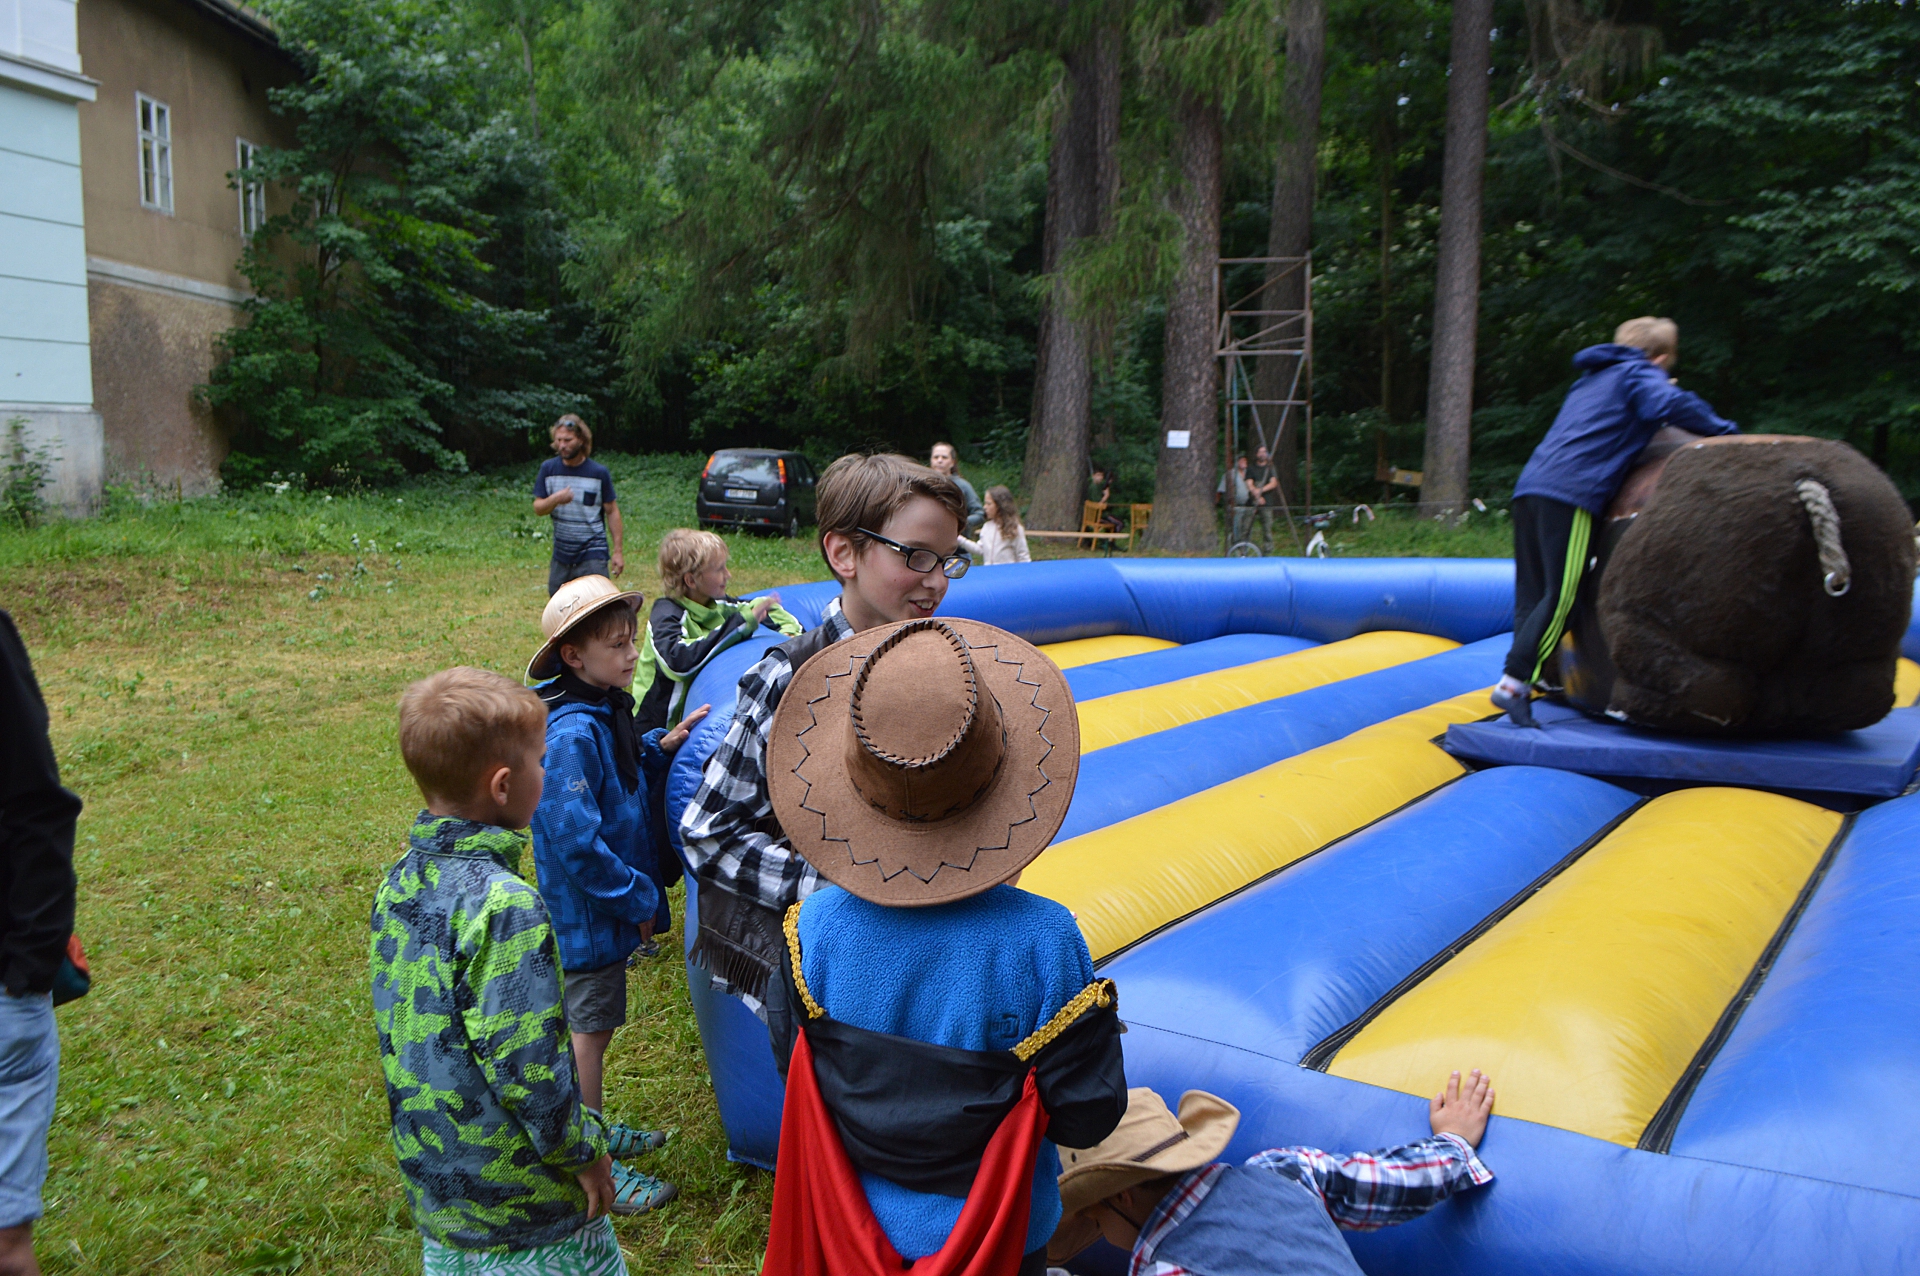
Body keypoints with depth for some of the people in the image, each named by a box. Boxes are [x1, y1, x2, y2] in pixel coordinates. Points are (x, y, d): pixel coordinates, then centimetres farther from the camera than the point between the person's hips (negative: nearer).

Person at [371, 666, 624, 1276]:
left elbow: (401, 1031, 8)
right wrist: (582, 1153, -12)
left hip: (431, 1180, 8)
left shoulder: (397, 884, -3)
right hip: (521, 1203, -7)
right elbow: (525, 1065, -26)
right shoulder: (505, 905, -27)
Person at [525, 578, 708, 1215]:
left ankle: (595, 1129, 42)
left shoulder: (607, 710, 3)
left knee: (595, 1024, 23)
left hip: (609, 908, 9)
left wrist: (662, 744, 1)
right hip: (587, 916, -9)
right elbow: (577, 841, -28)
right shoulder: (571, 734, -27)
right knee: (588, 1031, 6)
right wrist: (639, 899, -19)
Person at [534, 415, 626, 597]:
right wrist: (555, 500, -20)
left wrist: (618, 551, -3)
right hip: (561, 555, 4)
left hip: (593, 554, -4)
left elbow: (612, 512, 0)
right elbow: (537, 508, 2)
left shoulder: (598, 472, -5)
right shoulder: (548, 469, 3)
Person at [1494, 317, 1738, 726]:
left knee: (1532, 596, 5)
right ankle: (1515, 680, -16)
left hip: (1529, 486, 8)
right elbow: (1671, 405, -9)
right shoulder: (1641, 374, 10)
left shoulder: (1591, 381, 33)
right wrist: (1728, 432, 1)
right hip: (1570, 495, -8)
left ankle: (1520, 680, -1)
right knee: (1560, 598, -9)